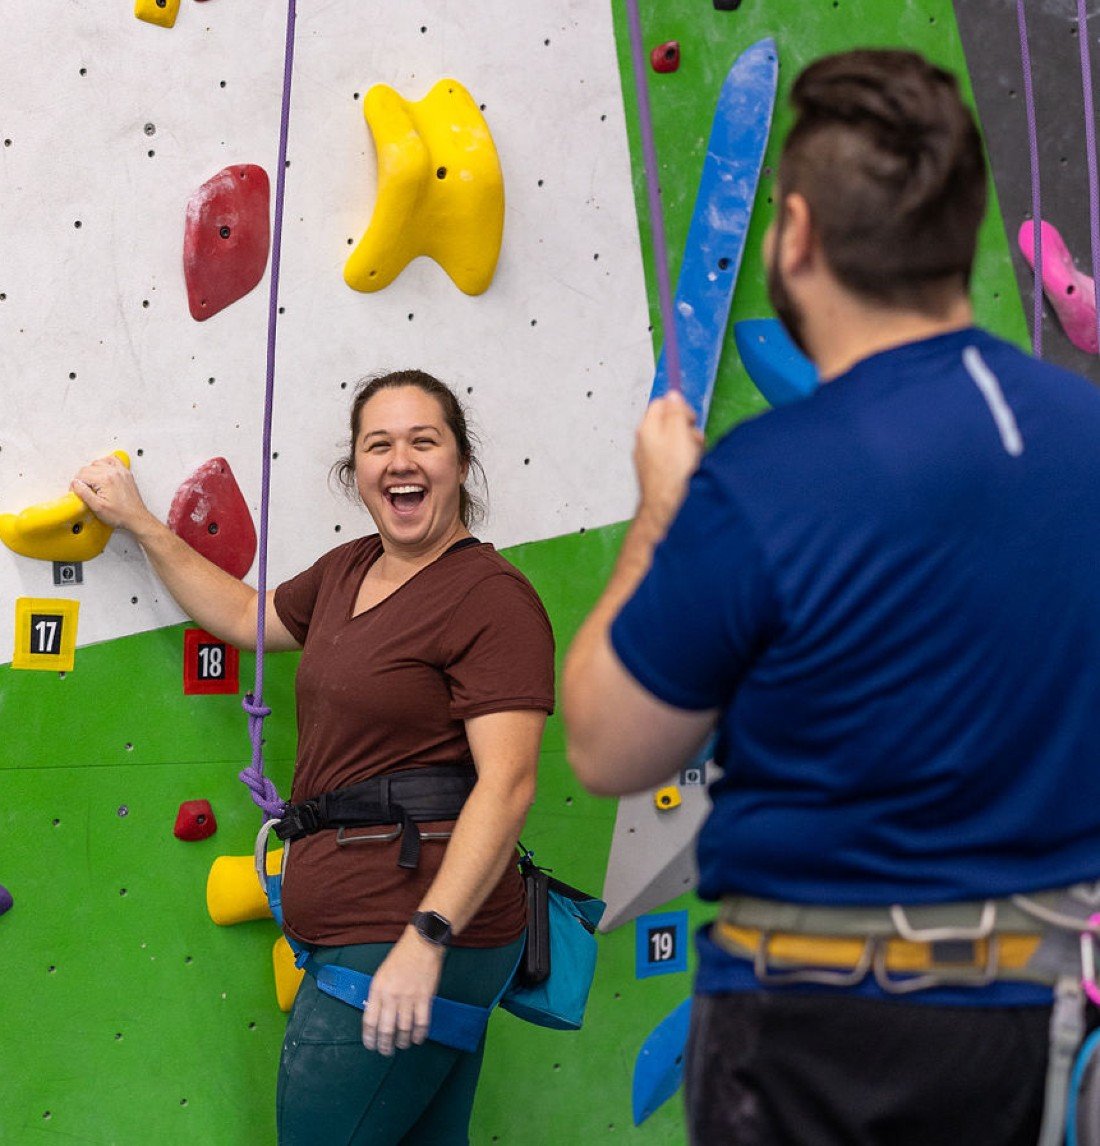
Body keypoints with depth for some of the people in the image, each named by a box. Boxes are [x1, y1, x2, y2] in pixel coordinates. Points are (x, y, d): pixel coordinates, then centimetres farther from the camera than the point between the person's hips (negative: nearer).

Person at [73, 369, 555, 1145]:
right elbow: (249, 619, 34)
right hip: (354, 936, 9)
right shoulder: (347, 572, 15)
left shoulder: (492, 598, -11)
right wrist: (137, 522, 34)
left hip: (414, 942, -9)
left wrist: (428, 936, -27)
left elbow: (507, 782, -19)